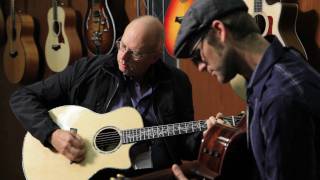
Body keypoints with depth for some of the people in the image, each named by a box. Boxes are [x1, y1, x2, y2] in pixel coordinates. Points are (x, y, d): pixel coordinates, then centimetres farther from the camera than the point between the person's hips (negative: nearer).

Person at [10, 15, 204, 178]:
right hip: (90, 171, -2)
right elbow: (22, 97, 2)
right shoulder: (87, 71, -1)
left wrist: (202, 138, -11)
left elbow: (184, 145, 10)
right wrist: (52, 134, -12)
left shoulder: (177, 83, 5)